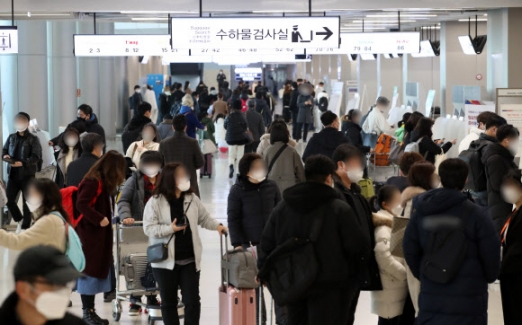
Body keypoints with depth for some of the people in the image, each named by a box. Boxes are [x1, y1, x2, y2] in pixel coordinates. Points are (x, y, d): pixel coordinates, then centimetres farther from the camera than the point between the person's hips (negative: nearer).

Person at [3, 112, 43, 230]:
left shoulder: (33, 139, -5)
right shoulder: (11, 137, 11)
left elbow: (36, 157, -12)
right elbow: (4, 150, 16)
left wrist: (22, 163, -26)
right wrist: (5, 156, -9)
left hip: (27, 174, -5)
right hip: (13, 173, 5)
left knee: (27, 201, 1)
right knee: (8, 199, 1)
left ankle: (25, 226, 10)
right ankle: (19, 219, 24)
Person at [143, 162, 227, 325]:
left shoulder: (191, 198, 4)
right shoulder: (155, 201, -8)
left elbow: (204, 218, 14)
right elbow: (148, 228, -12)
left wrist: (217, 225, -3)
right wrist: (170, 229, -21)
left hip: (190, 260, 3)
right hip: (165, 261, -3)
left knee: (192, 300, 1)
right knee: (169, 302, 9)